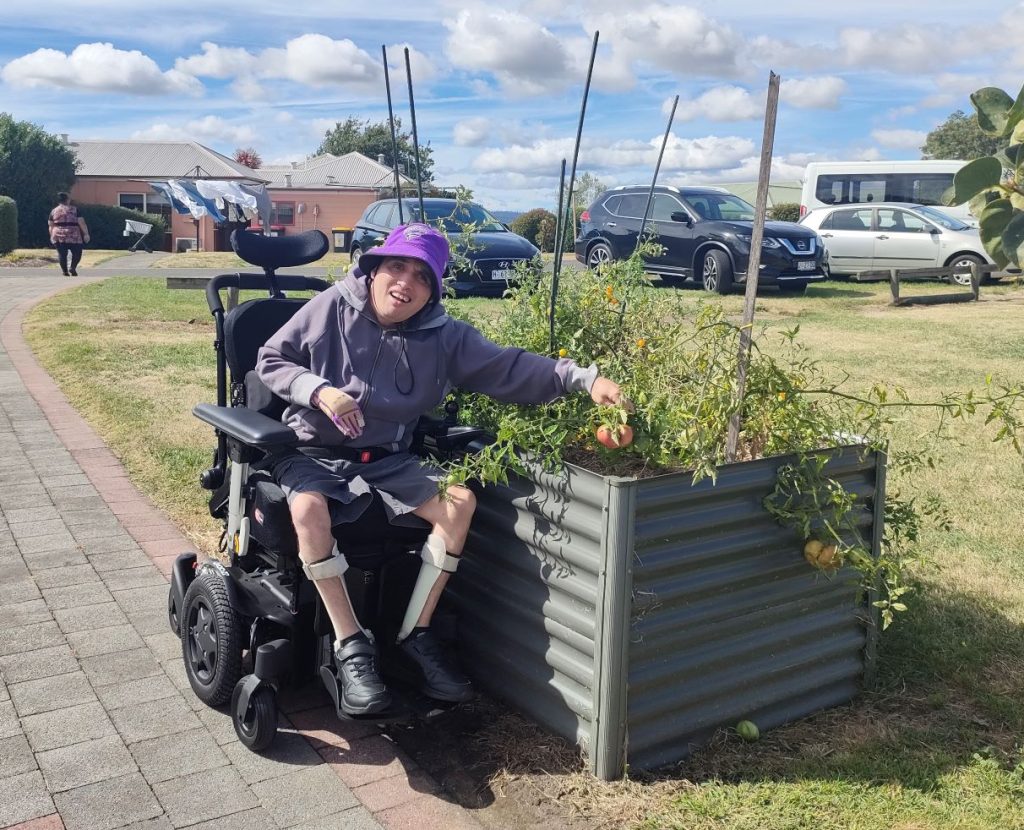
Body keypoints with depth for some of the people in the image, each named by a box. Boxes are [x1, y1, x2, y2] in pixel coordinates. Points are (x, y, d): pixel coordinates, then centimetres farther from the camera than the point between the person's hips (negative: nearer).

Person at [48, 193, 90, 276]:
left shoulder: (53, 211, 9)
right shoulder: (74, 210, 0)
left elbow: (51, 225, 12)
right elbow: (81, 222, -6)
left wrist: (52, 236, 22)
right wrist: (86, 234, -3)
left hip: (58, 236, 3)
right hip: (73, 236, -3)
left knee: (62, 254, 8)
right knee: (77, 253, 9)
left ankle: (64, 271, 6)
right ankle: (73, 268, -9)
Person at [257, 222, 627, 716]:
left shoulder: (444, 337, -2)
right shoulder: (331, 308, -8)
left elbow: (509, 368, -9)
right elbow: (270, 361, -1)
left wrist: (583, 379, -21)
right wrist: (319, 390, -21)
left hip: (388, 460, 3)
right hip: (314, 453, -3)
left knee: (460, 500, -18)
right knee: (309, 508, -35)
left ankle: (415, 636, -7)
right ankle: (351, 647, -20)